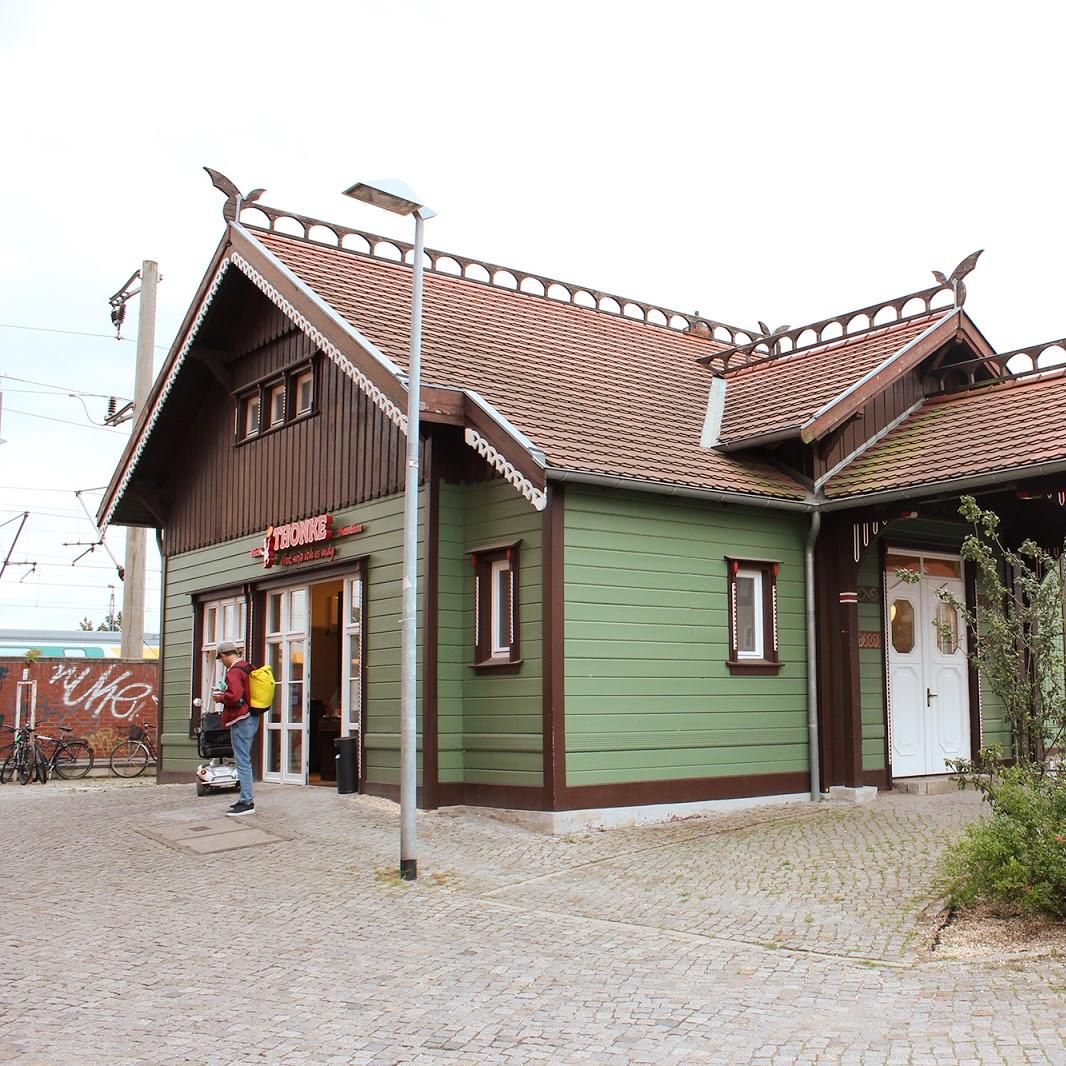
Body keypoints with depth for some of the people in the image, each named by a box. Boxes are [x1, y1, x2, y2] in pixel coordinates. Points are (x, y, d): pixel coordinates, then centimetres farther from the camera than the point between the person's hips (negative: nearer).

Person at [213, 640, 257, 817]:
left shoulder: (234, 672, -16)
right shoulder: (248, 668, 13)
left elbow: (234, 697, -27)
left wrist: (221, 698, -8)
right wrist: (226, 694, 17)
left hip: (241, 721, -10)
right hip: (252, 718, 10)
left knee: (242, 761, -8)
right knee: (245, 760, 17)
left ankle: (246, 802, -8)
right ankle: (245, 799, 24)